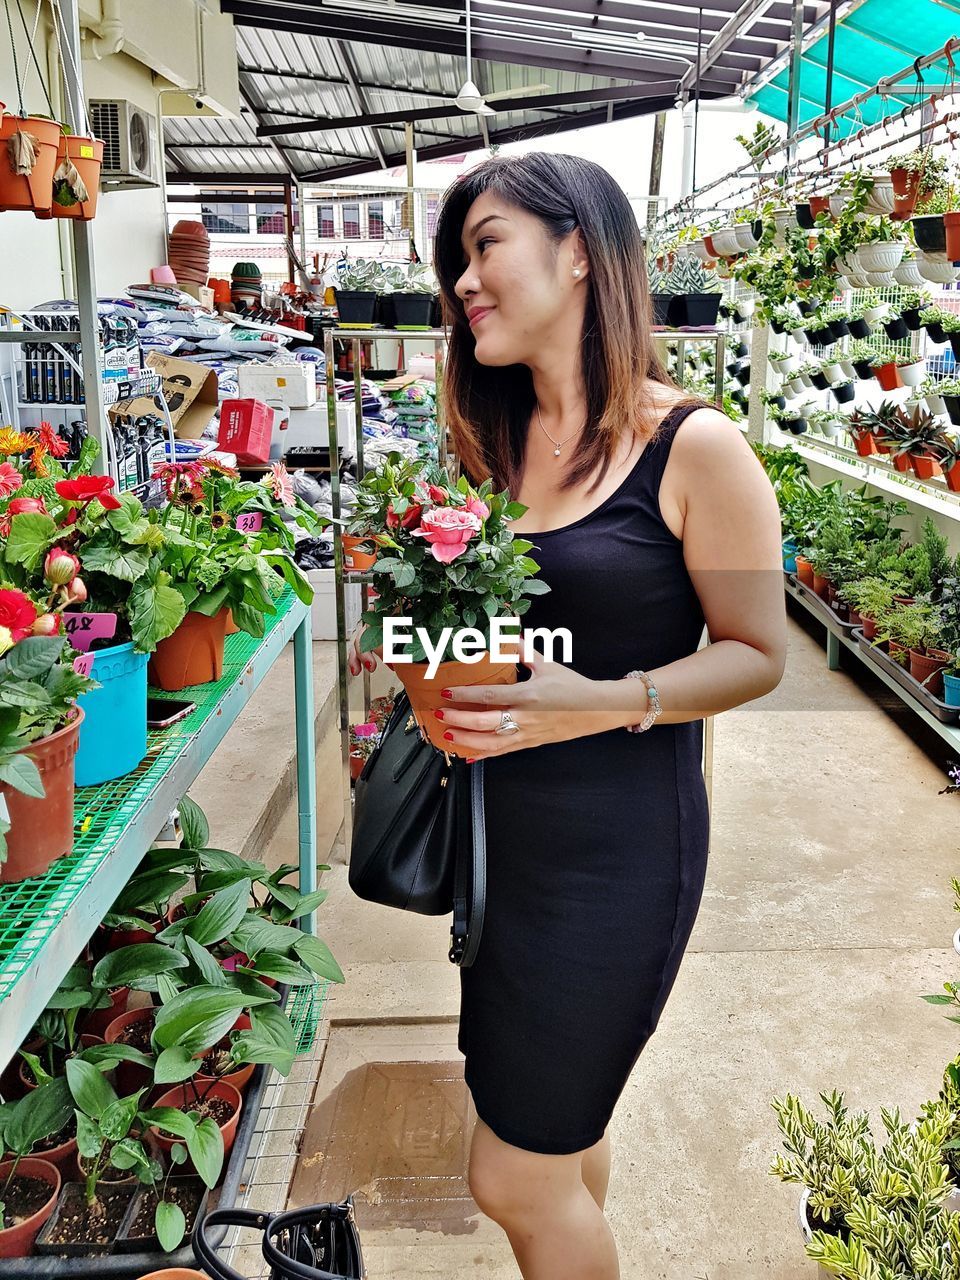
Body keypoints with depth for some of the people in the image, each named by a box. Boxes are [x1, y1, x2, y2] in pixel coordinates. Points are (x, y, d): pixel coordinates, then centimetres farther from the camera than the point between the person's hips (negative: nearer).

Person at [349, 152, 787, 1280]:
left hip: (616, 843, -6)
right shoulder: (498, 440, 6)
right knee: (560, 1127, 22)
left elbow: (756, 655, -10)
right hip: (495, 826, 6)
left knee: (516, 1179, 6)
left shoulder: (693, 448, -14)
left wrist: (599, 702, -24)